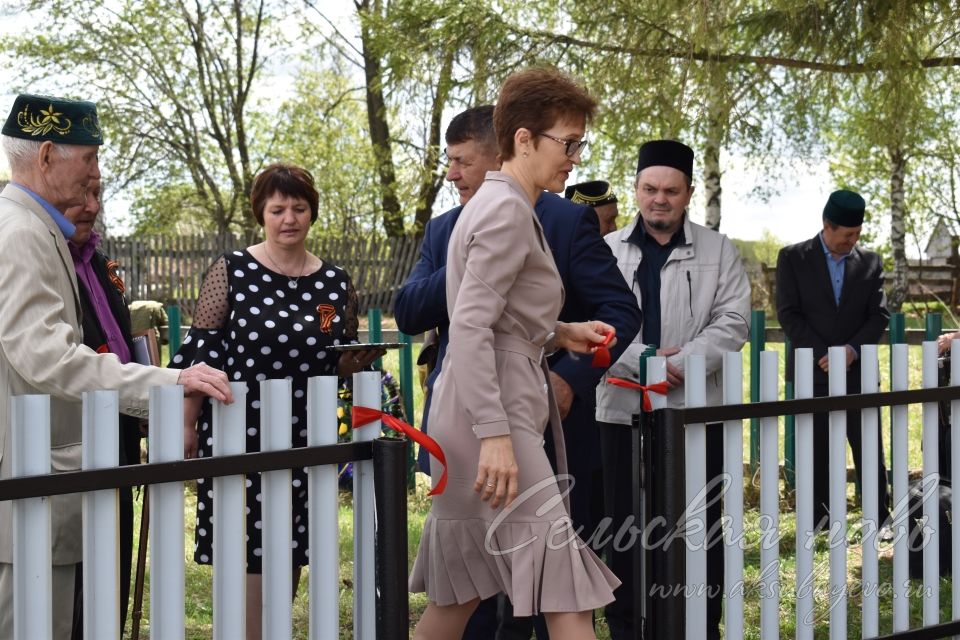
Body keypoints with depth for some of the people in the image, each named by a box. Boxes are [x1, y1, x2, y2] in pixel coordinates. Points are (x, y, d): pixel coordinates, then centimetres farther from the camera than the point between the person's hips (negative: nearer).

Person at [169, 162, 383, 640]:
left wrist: (359, 358, -9)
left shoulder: (335, 282, 8)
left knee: (289, 556, 9)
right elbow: (202, 352, -2)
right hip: (238, 438, -4)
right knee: (247, 556, -7)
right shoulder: (232, 271, -2)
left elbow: (342, 363, 14)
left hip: (305, 440, 4)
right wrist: (186, 426, -5)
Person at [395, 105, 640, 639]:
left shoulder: (567, 221, -6)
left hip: (550, 433, -4)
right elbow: (409, 315, 1)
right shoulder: (444, 231, 9)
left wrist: (574, 377, -21)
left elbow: (621, 311, -8)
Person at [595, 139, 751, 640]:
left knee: (700, 527, 4)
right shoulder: (606, 251, 8)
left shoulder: (718, 251, 6)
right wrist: (644, 362, -14)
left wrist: (677, 364, -16)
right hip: (624, 408, 1)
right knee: (625, 525, 6)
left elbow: (732, 322, -4)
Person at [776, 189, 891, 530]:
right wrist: (821, 354, -14)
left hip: (857, 370, 2)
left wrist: (853, 349, -13)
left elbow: (879, 315, 4)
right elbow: (788, 313, -5)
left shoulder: (870, 262, 7)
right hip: (812, 370, -1)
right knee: (816, 449, 4)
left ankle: (880, 516, 8)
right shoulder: (793, 258, -1)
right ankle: (819, 516, 12)